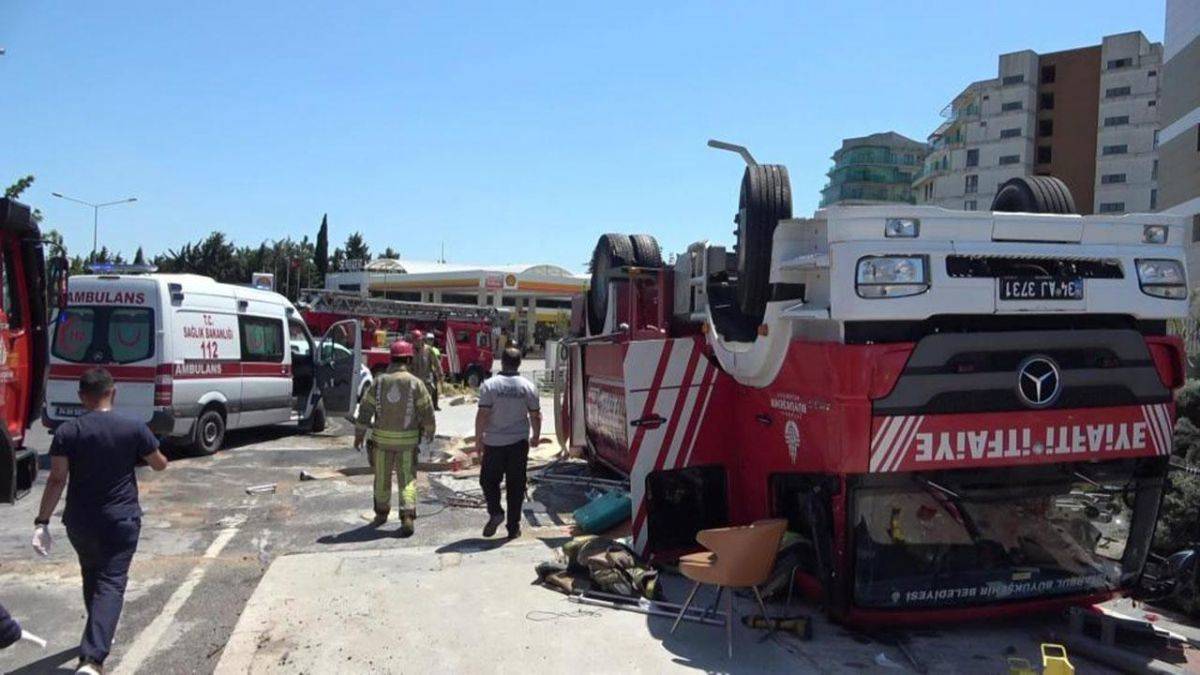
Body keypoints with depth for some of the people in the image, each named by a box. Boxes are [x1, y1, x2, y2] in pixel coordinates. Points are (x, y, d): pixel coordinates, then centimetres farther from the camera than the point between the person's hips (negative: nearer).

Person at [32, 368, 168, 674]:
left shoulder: (67, 432, -5)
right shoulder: (133, 428, -6)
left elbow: (57, 479, -10)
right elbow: (160, 464, 6)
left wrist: (42, 522, -7)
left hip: (79, 521, 3)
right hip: (121, 520, -2)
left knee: (91, 576, 24)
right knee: (111, 583, -4)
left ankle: (98, 635, 42)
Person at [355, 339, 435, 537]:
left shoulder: (379, 382, -2)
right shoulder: (415, 383, -8)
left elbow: (365, 409, 0)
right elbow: (427, 411, -4)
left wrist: (359, 434, 8)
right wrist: (429, 432, 12)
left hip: (382, 438, 2)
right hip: (407, 439, -2)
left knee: (382, 478, 16)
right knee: (407, 479, 3)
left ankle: (381, 513, 30)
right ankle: (408, 518, -7)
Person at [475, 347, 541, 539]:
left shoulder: (489, 385, -8)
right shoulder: (528, 386, -1)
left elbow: (482, 414, -12)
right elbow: (535, 416, 4)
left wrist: (478, 440, -4)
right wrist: (535, 437, 19)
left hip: (494, 442, -2)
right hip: (519, 442, 2)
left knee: (489, 480, 15)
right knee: (516, 485, 8)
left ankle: (495, 512, -4)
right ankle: (513, 527, 10)